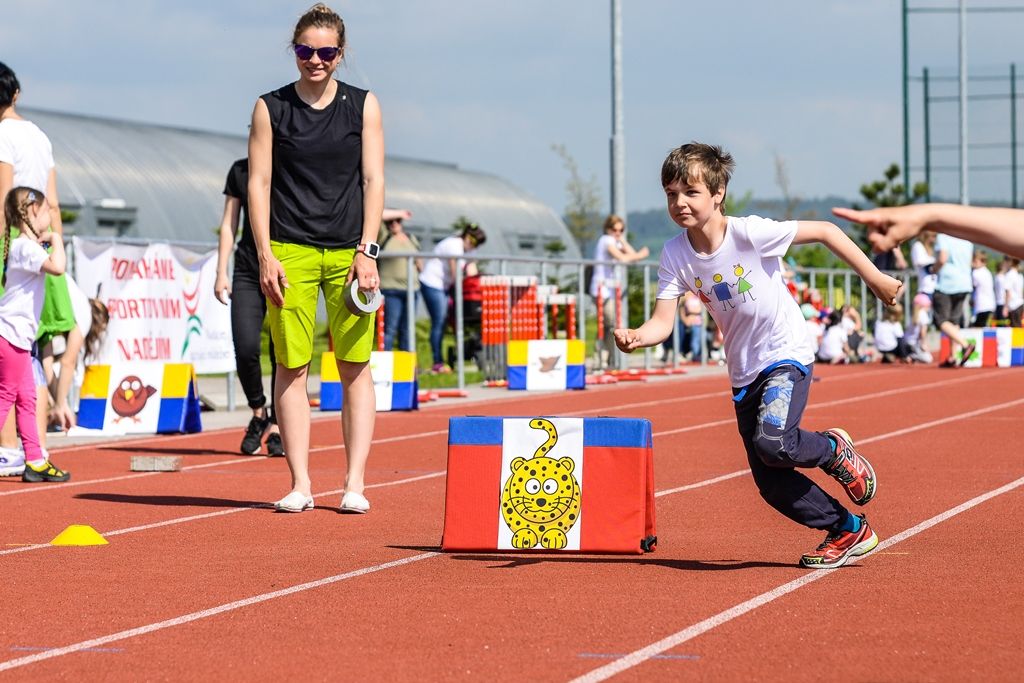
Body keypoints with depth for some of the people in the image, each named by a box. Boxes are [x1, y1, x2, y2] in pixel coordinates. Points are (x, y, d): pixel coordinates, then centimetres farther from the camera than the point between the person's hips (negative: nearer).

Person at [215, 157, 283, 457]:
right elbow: (229, 224, 13)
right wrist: (221, 272, 6)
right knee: (245, 349, -10)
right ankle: (258, 413, 13)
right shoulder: (239, 171, 11)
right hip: (247, 273, 2)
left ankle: (276, 428, 7)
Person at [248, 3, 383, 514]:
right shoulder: (271, 108, 6)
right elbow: (258, 183, 3)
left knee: (356, 367, -2)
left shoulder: (363, 105, 7)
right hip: (290, 251, 0)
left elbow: (373, 179, 4)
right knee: (291, 366, -3)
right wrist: (265, 255, -5)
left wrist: (367, 251, -5)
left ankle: (355, 482, 1)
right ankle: (300, 484, 0)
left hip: (349, 251, 1)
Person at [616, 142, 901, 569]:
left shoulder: (749, 233, -21)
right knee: (771, 484, 4)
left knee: (772, 442, -30)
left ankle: (833, 450, 3)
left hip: (786, 356, -6)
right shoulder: (675, 255, -7)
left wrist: (874, 278, -10)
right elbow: (663, 322, -12)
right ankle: (850, 530, 24)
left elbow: (824, 231, -12)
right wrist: (636, 337, -35)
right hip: (744, 371, 6)